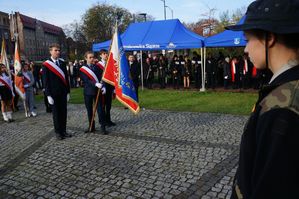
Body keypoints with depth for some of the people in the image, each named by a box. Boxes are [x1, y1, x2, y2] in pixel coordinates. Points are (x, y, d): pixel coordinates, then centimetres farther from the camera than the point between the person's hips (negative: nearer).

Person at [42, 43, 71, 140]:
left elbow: (66, 78, 10)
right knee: (56, 113, 5)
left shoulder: (62, 63, 8)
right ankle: (58, 132, 15)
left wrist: (68, 92, 7)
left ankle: (63, 131, 19)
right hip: (54, 93, -4)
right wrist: (48, 95, -10)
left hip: (63, 92, 4)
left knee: (63, 112, 8)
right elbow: (46, 81, -5)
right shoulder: (46, 65, -4)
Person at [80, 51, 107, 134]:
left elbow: (101, 78, 2)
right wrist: (95, 84, -26)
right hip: (88, 92, 0)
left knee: (100, 109, -3)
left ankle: (103, 127, 4)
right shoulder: (82, 69, 1)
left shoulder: (97, 67, 8)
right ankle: (91, 127, 20)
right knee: (89, 110, 8)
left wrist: (103, 87, -15)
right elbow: (86, 80, -11)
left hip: (98, 91, 0)